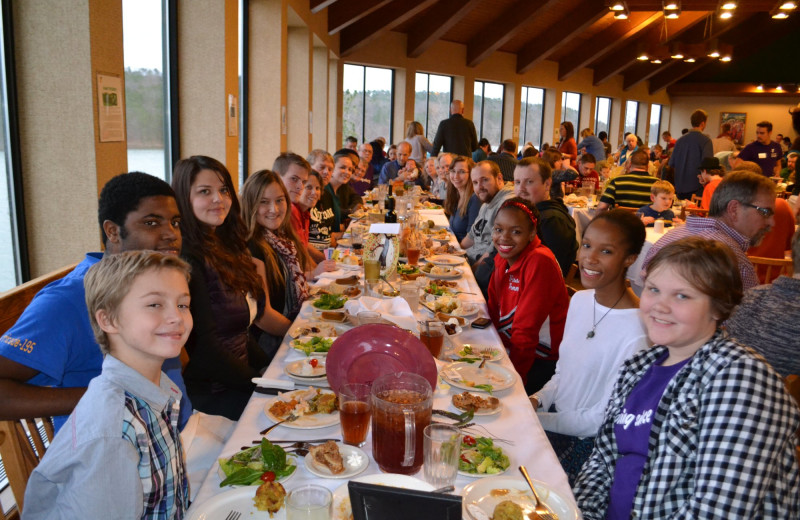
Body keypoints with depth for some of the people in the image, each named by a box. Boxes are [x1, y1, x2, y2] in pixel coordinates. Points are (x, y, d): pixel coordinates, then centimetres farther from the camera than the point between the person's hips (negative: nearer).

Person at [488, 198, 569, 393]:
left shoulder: (539, 262, -24)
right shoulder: (503, 257, 2)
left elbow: (526, 332, -24)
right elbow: (494, 310, 7)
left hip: (541, 361, -8)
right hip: (508, 346, 8)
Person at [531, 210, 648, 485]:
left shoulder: (636, 332, -25)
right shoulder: (580, 300, 2)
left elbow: (602, 420, -18)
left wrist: (533, 419, -15)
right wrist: (536, 401, -5)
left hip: (587, 444, -7)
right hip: (556, 416, 7)